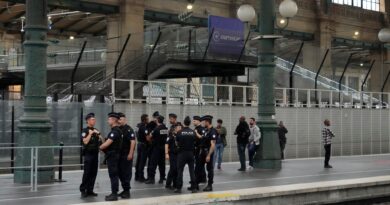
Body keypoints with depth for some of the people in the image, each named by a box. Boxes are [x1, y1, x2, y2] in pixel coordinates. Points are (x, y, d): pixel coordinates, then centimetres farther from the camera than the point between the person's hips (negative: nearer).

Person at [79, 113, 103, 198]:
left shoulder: (96, 130, 14)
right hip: (88, 154, -6)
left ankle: (90, 190, 10)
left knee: (93, 173, 5)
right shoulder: (85, 131, -5)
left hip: (95, 154, 6)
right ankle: (83, 190, 0)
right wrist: (90, 133, -16)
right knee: (87, 173, -7)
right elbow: (85, 141, -18)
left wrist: (98, 134, -4)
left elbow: (102, 141, 10)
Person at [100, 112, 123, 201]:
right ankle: (114, 193, 20)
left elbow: (108, 143, -22)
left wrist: (99, 147, -6)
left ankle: (114, 195, -4)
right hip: (114, 155, 10)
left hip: (112, 155, -10)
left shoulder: (115, 131, -18)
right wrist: (103, 147, 5)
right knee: (114, 174, 14)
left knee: (113, 175, -7)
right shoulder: (117, 130, 14)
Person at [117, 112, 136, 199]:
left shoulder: (129, 129, -9)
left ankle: (127, 191, 1)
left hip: (127, 155, -7)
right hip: (119, 154, 7)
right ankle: (125, 189, 20)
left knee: (127, 172, -4)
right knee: (120, 172, 10)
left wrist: (130, 153, -21)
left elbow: (133, 141, -16)